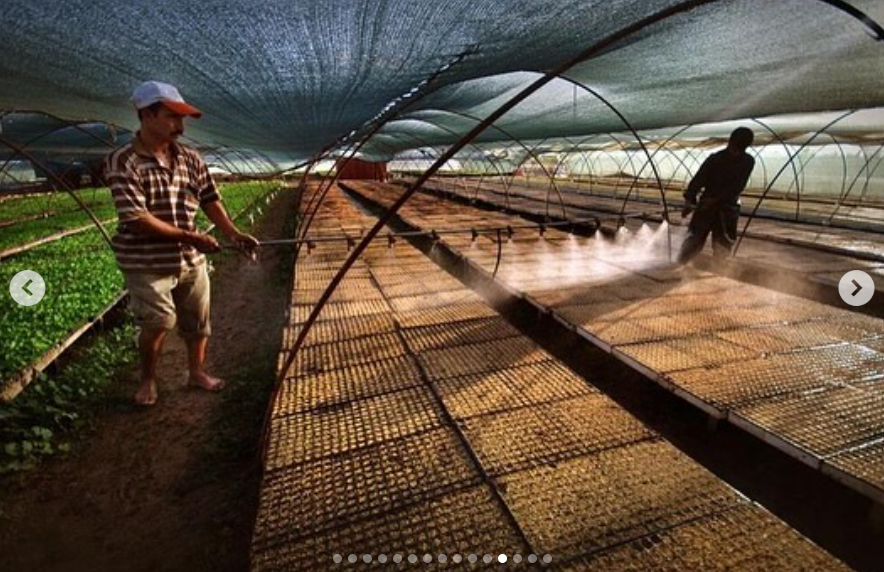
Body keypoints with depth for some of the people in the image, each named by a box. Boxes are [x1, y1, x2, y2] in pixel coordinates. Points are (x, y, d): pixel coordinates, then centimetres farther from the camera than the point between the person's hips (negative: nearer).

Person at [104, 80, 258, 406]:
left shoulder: (191, 159, 4)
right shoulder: (122, 162, -12)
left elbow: (210, 201, 7)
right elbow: (137, 219, -20)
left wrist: (234, 235, -8)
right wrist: (191, 237, -23)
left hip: (191, 259, 5)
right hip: (147, 263, -5)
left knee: (198, 321, 12)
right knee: (158, 323, -10)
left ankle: (197, 372, 34)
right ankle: (148, 379, 18)